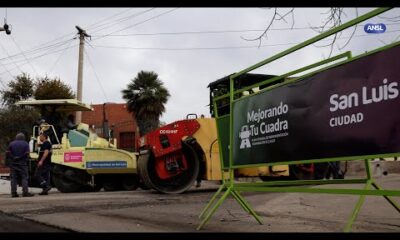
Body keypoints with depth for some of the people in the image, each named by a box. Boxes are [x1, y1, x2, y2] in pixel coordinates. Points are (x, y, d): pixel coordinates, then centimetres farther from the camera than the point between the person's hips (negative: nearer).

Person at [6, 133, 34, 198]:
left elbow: (8, 153, -2)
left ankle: (13, 193, 3)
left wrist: (13, 158, 0)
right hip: (22, 163, -3)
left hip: (13, 163, 3)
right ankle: (25, 192, -7)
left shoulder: (11, 143, 7)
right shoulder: (25, 144, -1)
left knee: (13, 178, 5)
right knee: (24, 177, 0)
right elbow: (27, 154, -10)